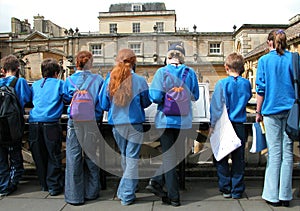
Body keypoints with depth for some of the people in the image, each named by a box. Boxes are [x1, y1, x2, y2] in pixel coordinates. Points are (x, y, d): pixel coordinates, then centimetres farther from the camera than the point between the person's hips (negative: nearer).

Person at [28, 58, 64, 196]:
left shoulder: (35, 85, 17)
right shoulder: (59, 83, 5)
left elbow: (29, 101, 24)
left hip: (34, 123, 4)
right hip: (51, 123, -4)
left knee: (39, 156, 13)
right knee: (54, 157, 4)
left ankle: (44, 184, 25)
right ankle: (54, 187, 8)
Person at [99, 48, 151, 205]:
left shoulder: (109, 80, -3)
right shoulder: (139, 80, -9)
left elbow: (104, 105, 4)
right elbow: (146, 103, 5)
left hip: (116, 124, 3)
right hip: (135, 123, -3)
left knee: (124, 157, 20)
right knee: (132, 158, 4)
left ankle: (124, 191, 32)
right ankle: (127, 195, 9)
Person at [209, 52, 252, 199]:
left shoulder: (222, 83, -9)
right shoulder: (246, 83, 0)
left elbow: (216, 106, -10)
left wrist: (212, 125, -4)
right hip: (239, 125, 3)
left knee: (221, 158, 9)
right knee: (238, 159, 10)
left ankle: (225, 188, 15)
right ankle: (237, 190, 16)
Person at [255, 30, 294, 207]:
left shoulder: (264, 60, -1)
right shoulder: (293, 58, 4)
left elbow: (261, 88, -2)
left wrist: (258, 112, 5)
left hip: (272, 110, -2)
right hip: (290, 110, 2)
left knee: (274, 153, 3)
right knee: (288, 152, 6)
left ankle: (273, 195, 8)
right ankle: (285, 195, 13)